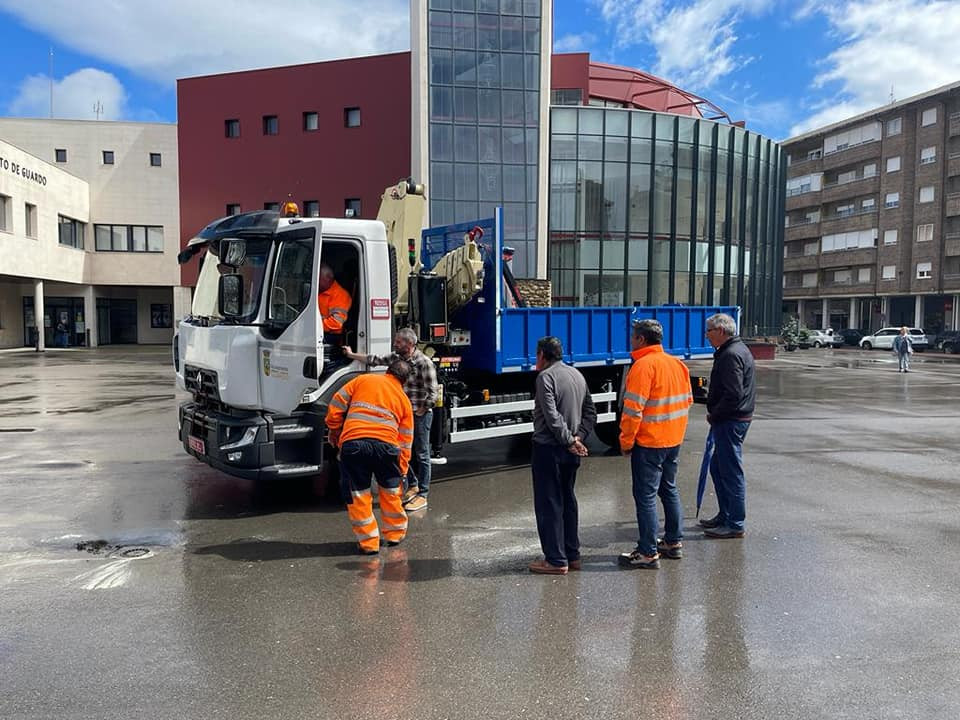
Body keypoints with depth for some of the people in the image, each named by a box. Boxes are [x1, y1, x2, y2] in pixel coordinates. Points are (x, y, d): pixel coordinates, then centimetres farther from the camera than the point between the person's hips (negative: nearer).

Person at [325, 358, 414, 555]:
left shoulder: (363, 380, 19)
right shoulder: (404, 400, 20)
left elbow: (337, 402, 13)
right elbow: (406, 440, 18)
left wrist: (334, 429, 24)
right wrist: (401, 472, 23)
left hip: (352, 443, -1)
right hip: (385, 445, 1)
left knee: (357, 494, 12)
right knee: (391, 491, 23)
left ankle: (369, 542, 17)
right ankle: (395, 533, 35)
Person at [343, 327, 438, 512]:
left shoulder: (424, 363, -17)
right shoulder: (397, 358, 6)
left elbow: (433, 393, -18)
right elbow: (376, 360, 19)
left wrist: (420, 412, -13)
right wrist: (351, 355, 24)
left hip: (420, 414, -7)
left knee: (421, 455, 1)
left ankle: (422, 495, 8)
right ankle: (412, 486, 33)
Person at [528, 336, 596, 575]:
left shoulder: (546, 376, -13)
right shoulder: (577, 374, 13)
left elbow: (552, 416, -21)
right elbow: (590, 412, 12)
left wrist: (570, 441, -14)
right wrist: (578, 437, 1)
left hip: (548, 449, -8)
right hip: (570, 453, 8)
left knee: (548, 504, -1)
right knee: (567, 499, 17)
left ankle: (556, 560, 4)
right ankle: (572, 555, 24)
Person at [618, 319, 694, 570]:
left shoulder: (643, 365, -17)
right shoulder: (677, 363, 9)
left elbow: (633, 409, -20)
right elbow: (687, 400, 15)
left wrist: (626, 441, -12)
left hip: (649, 442, -9)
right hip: (674, 439, 9)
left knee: (645, 496, -2)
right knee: (669, 490, 19)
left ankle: (648, 553, 3)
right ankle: (674, 543, 29)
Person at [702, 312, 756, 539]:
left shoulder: (731, 355, -18)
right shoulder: (739, 349, 17)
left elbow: (733, 394, -25)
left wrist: (714, 415, -13)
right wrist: (715, 414, 15)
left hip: (730, 422, -11)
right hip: (730, 420, 11)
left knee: (732, 473, -3)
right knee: (717, 468, 18)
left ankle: (735, 525, 6)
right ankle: (725, 516, 28)